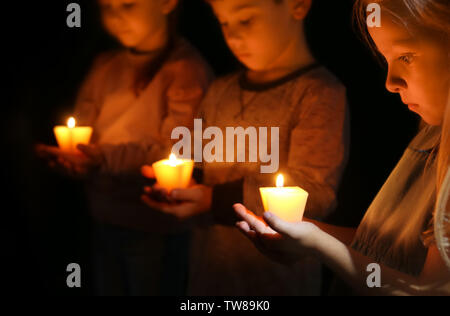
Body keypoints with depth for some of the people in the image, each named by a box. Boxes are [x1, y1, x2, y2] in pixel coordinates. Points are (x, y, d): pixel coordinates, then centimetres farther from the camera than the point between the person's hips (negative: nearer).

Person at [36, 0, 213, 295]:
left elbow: (172, 150, -18)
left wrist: (105, 157, -28)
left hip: (156, 230, -6)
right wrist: (74, 158, -14)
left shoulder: (186, 69, -12)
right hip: (105, 222, 6)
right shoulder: (105, 66, 9)